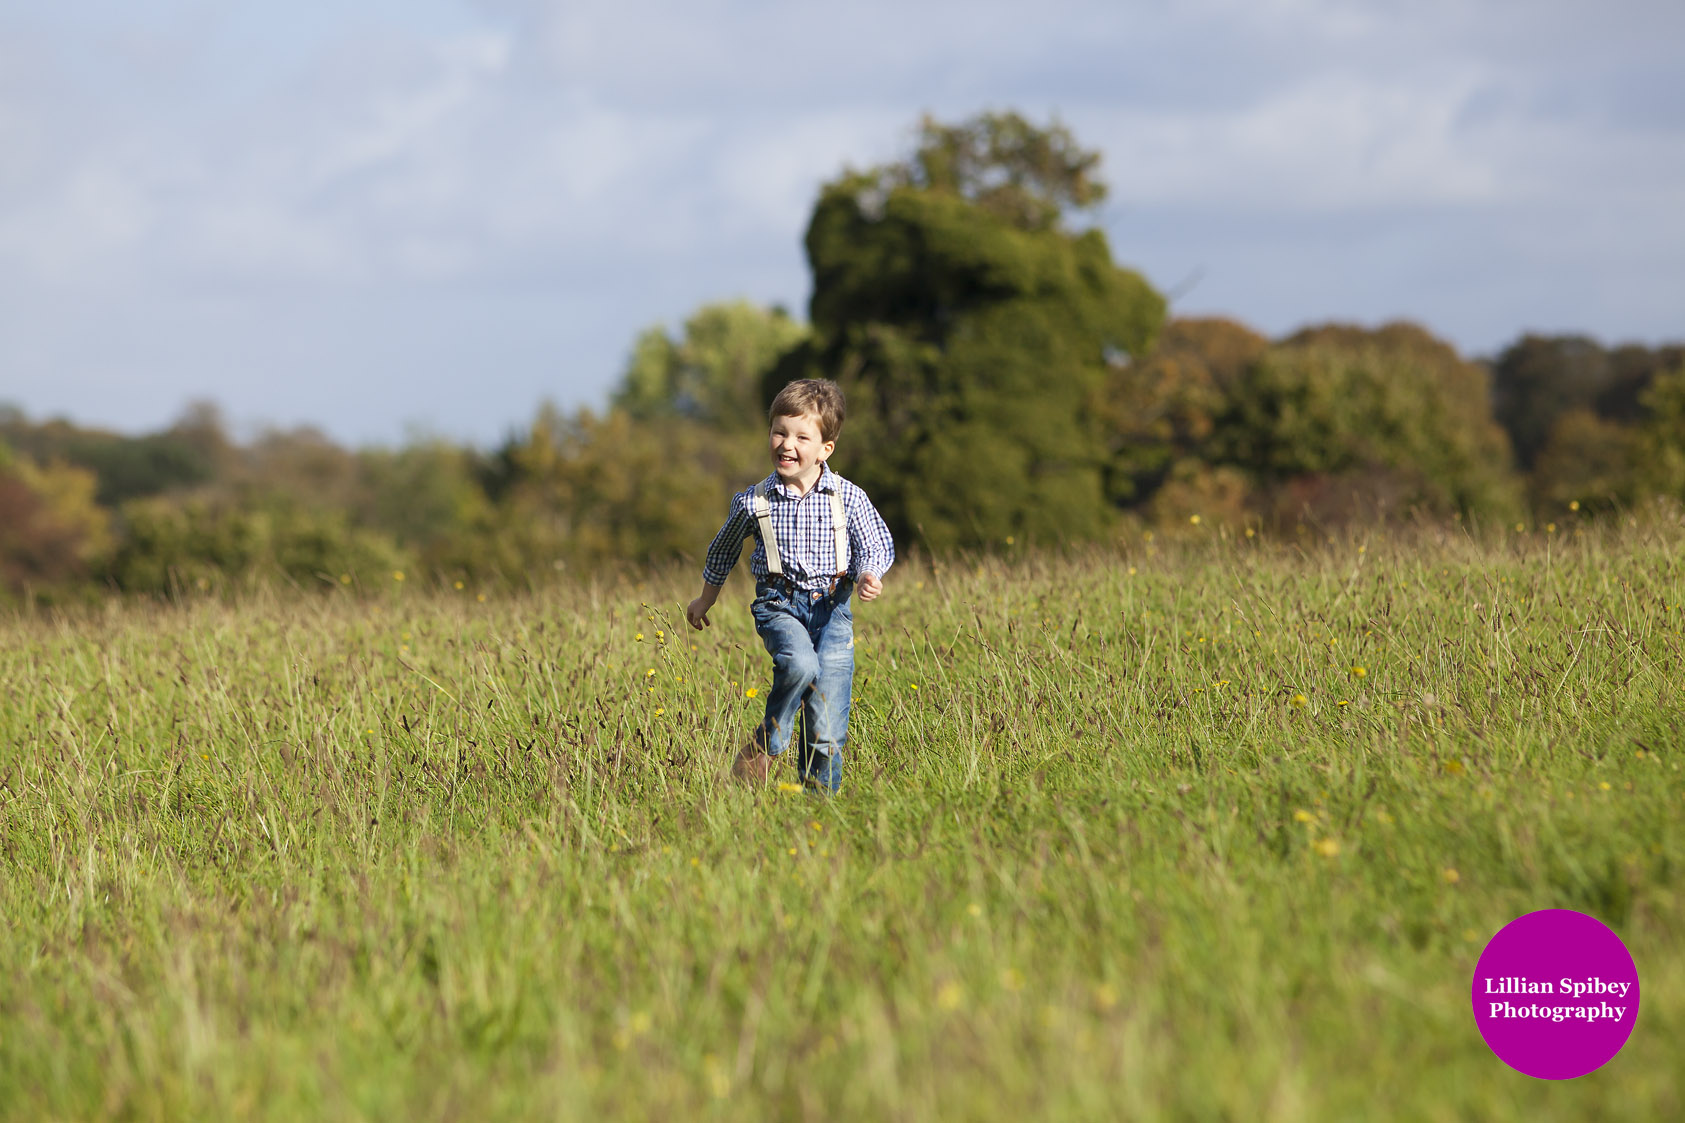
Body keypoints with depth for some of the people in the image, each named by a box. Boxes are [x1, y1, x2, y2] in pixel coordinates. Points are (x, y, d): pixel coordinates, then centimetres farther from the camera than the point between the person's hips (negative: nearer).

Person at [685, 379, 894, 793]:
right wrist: (706, 598, 30)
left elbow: (876, 545, 5)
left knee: (827, 731, -4)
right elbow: (723, 549, 18)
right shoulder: (755, 503, 0)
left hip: (831, 608, 1)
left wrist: (868, 574, -19)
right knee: (800, 664, -34)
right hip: (779, 604, -1)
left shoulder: (849, 499, -2)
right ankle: (766, 745, -13)